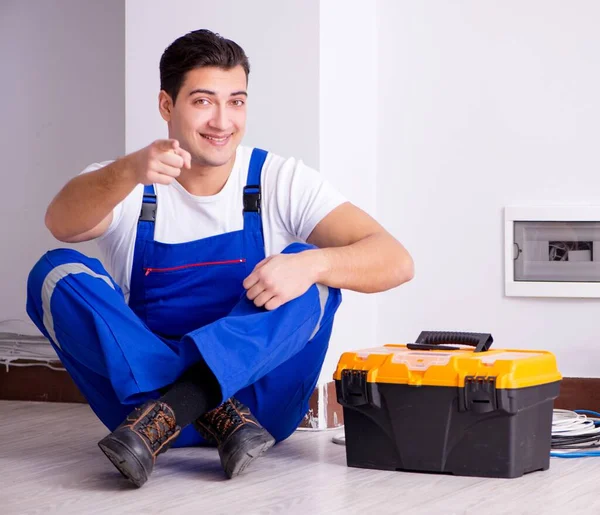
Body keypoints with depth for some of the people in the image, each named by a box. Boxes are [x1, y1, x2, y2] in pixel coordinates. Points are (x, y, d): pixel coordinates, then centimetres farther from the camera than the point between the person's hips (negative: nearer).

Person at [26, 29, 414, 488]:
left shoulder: (283, 182, -1)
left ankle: (163, 415, -37)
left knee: (308, 269, -23)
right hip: (136, 390, 1)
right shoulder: (123, 185, -1)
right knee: (57, 273, -19)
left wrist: (312, 263, -33)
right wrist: (130, 171, -46)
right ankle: (221, 416, -28)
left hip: (261, 397, -1)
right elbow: (61, 223, -25)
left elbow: (395, 261, -11)